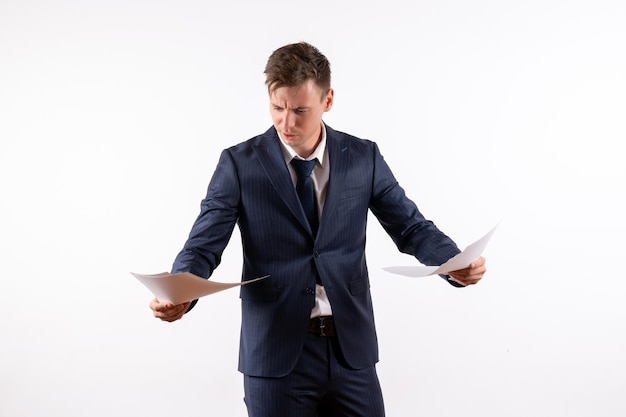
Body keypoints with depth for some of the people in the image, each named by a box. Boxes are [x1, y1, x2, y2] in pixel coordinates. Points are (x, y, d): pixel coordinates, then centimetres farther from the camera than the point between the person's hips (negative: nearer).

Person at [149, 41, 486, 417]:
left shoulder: (363, 158, 2)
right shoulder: (240, 164, -3)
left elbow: (412, 227, 4)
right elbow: (203, 247, -5)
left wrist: (457, 263, -16)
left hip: (352, 349, 2)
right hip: (277, 354, -1)